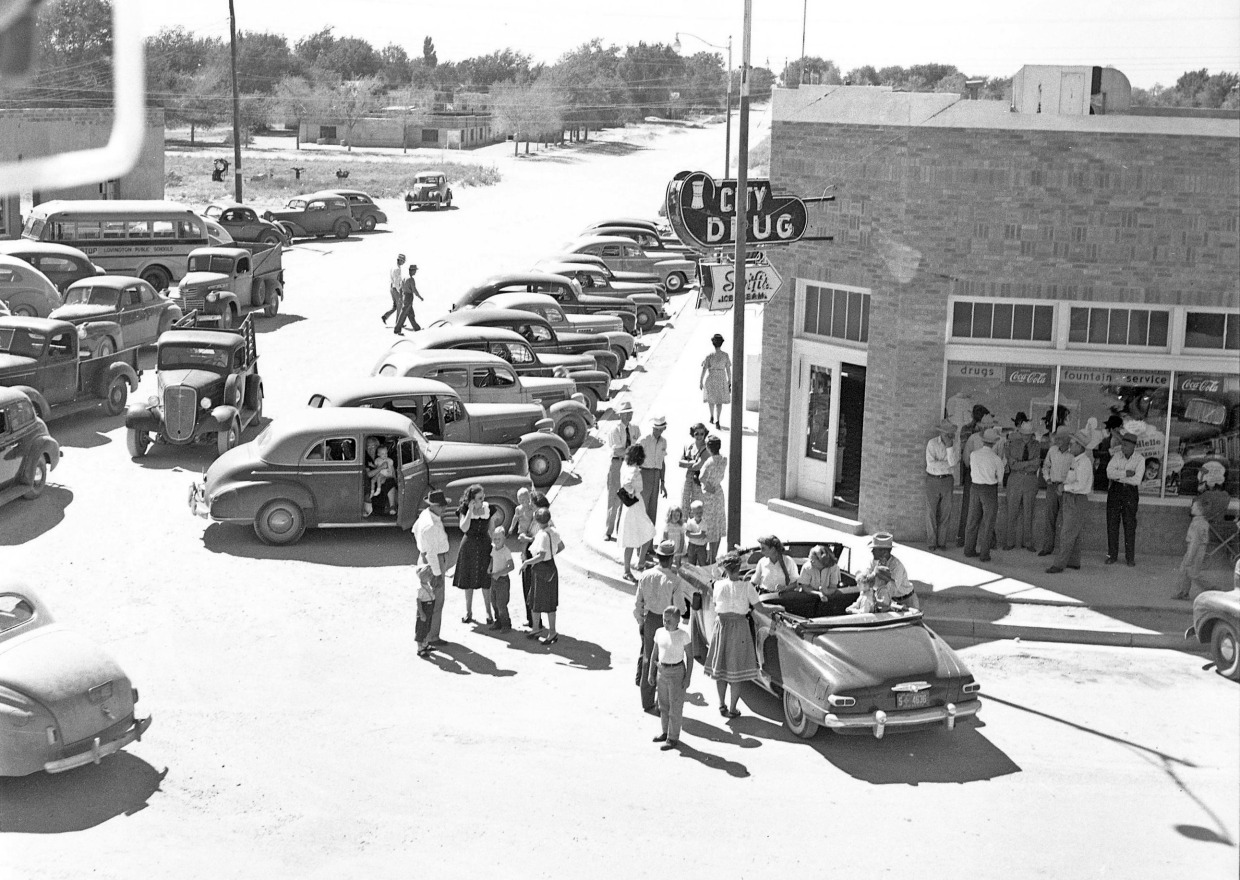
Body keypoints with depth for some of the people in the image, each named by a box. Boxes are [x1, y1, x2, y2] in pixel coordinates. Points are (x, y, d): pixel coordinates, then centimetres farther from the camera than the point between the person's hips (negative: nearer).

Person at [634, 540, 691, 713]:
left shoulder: (646, 576, -7)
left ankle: (647, 701, 27)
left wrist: (640, 622, 13)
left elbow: (638, 603, 0)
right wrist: (684, 607, 7)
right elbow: (680, 608, -16)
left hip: (650, 620, 4)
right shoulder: (675, 580, -19)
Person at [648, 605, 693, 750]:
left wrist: (688, 677, -11)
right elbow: (654, 653, 9)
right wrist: (651, 673, 8)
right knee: (663, 705, 15)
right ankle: (665, 732, 30)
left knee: (675, 707, 2)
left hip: (676, 672, -5)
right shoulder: (659, 633, 0)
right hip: (662, 671, 5)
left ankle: (673, 738, 10)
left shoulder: (683, 635, -12)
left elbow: (690, 656, -8)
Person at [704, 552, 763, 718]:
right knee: (736, 670, 8)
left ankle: (722, 705, 23)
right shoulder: (746, 586, -13)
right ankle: (732, 709, 11)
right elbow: (759, 607, -11)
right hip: (739, 628, -2)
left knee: (720, 666, 16)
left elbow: (716, 605, 5)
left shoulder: (718, 585, -8)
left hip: (721, 626, 2)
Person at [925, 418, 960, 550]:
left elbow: (953, 462, -16)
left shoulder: (955, 443, -3)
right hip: (933, 479, -1)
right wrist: (949, 464, -13)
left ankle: (942, 541, 11)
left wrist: (949, 446, -24)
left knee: (945, 512, 3)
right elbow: (931, 463, -18)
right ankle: (932, 543, 8)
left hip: (947, 480, 2)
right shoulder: (932, 443, -8)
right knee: (931, 512, 1)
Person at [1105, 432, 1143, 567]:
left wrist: (1118, 476, -12)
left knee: (1130, 525, -2)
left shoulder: (1140, 459, -7)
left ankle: (1130, 557, 5)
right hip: (1115, 490, 2)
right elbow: (1109, 473, -11)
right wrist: (1126, 473, -19)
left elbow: (1137, 480, -16)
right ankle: (1112, 555, 10)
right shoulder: (1116, 455, 1)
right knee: (1112, 523, 2)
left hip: (1131, 491, -2)